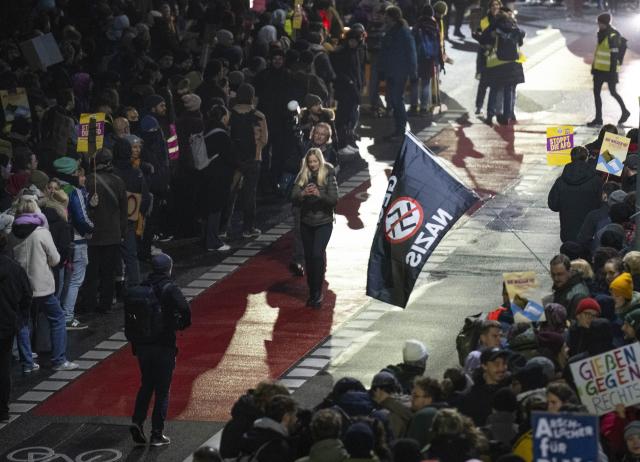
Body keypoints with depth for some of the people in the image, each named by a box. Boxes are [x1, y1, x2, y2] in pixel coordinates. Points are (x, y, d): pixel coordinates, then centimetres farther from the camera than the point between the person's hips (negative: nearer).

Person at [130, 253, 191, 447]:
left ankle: (137, 421, 4)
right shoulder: (170, 288, -11)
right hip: (164, 346, -4)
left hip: (142, 344, 4)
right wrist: (182, 324, 0)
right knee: (162, 390, 5)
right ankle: (157, 435, 7)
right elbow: (185, 309, -23)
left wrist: (135, 345, 12)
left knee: (146, 385, 20)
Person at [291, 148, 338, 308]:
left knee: (317, 254, -17)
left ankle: (317, 294, -11)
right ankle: (312, 293, 20)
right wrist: (303, 193, -26)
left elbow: (334, 200, -11)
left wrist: (319, 194, -27)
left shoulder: (328, 176, -6)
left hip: (324, 223, -4)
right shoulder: (302, 176, 1)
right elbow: (293, 198, -5)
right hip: (306, 223, 4)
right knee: (308, 257, 8)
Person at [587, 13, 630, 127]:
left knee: (612, 92, 3)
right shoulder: (601, 34, 9)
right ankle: (598, 119, 10)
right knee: (596, 92, 5)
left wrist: (613, 73, -22)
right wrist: (594, 67, 21)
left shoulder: (612, 37, -18)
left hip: (609, 70, -8)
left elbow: (614, 57, -20)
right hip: (599, 69, 9)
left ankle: (625, 112, 24)